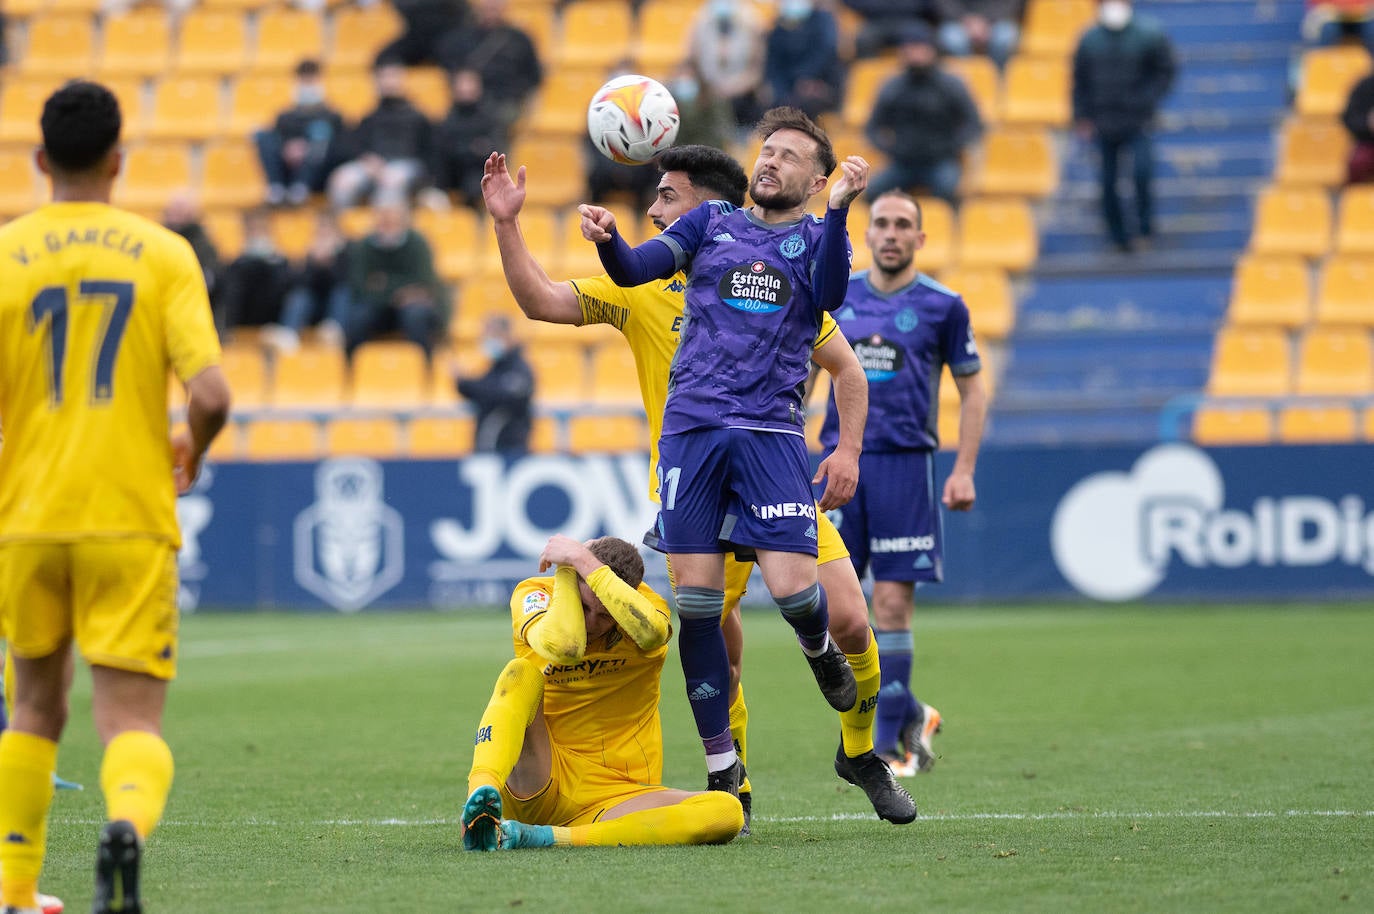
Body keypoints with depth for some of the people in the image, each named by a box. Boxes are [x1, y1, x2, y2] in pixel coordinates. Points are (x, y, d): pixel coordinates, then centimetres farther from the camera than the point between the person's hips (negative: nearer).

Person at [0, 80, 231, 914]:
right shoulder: (164, 254, -2)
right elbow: (211, 396, -11)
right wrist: (191, 452, 12)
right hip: (131, 522, -1)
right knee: (133, 721, -1)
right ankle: (128, 821, -34)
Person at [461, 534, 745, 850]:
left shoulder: (642, 601, -6)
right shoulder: (531, 594, -7)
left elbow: (651, 634, -33)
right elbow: (564, 646, -30)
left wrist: (584, 562, -28)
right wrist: (564, 570, -18)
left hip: (612, 797, 1)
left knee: (727, 812, -27)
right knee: (521, 673, -26)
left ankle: (546, 837, -37)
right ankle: (479, 802, -50)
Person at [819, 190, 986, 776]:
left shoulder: (942, 305, 2)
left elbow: (972, 389, 7)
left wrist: (964, 471, -1)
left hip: (905, 464, -3)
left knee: (892, 604, -6)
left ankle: (890, 742, 3)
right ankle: (910, 714, 14)